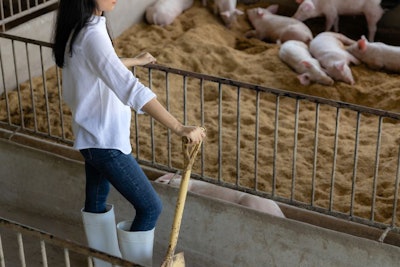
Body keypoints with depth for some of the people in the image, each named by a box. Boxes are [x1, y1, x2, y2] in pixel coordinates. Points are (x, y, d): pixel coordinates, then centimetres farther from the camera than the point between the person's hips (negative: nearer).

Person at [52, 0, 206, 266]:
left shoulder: (80, 28, 4)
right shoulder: (92, 34, -28)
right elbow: (130, 89, -38)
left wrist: (135, 61, 42)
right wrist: (179, 128, -42)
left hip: (93, 135, 10)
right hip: (105, 139, -10)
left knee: (97, 201, 22)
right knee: (151, 207, -1)